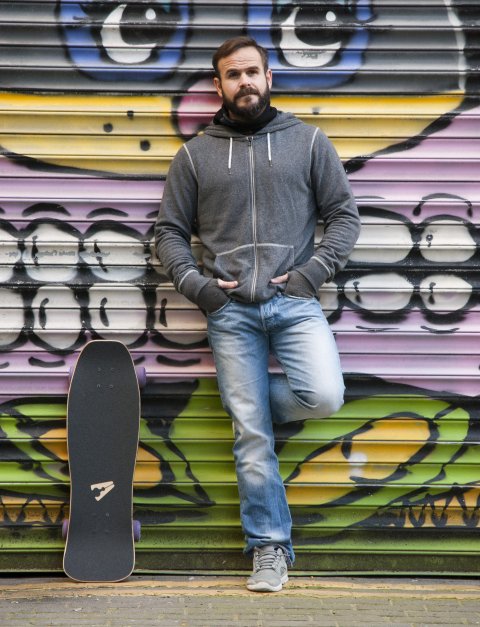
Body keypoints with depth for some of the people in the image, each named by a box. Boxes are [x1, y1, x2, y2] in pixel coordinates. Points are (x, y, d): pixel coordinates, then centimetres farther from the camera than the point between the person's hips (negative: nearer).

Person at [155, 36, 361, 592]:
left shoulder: (307, 141, 8)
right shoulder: (194, 155, 9)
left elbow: (344, 215, 7)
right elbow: (169, 232, 12)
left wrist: (313, 272, -6)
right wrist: (195, 284, -3)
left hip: (294, 302, 0)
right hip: (229, 311, 0)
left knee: (323, 396, -23)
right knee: (253, 437, 0)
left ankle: (249, 400, 10)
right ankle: (270, 548, 13)